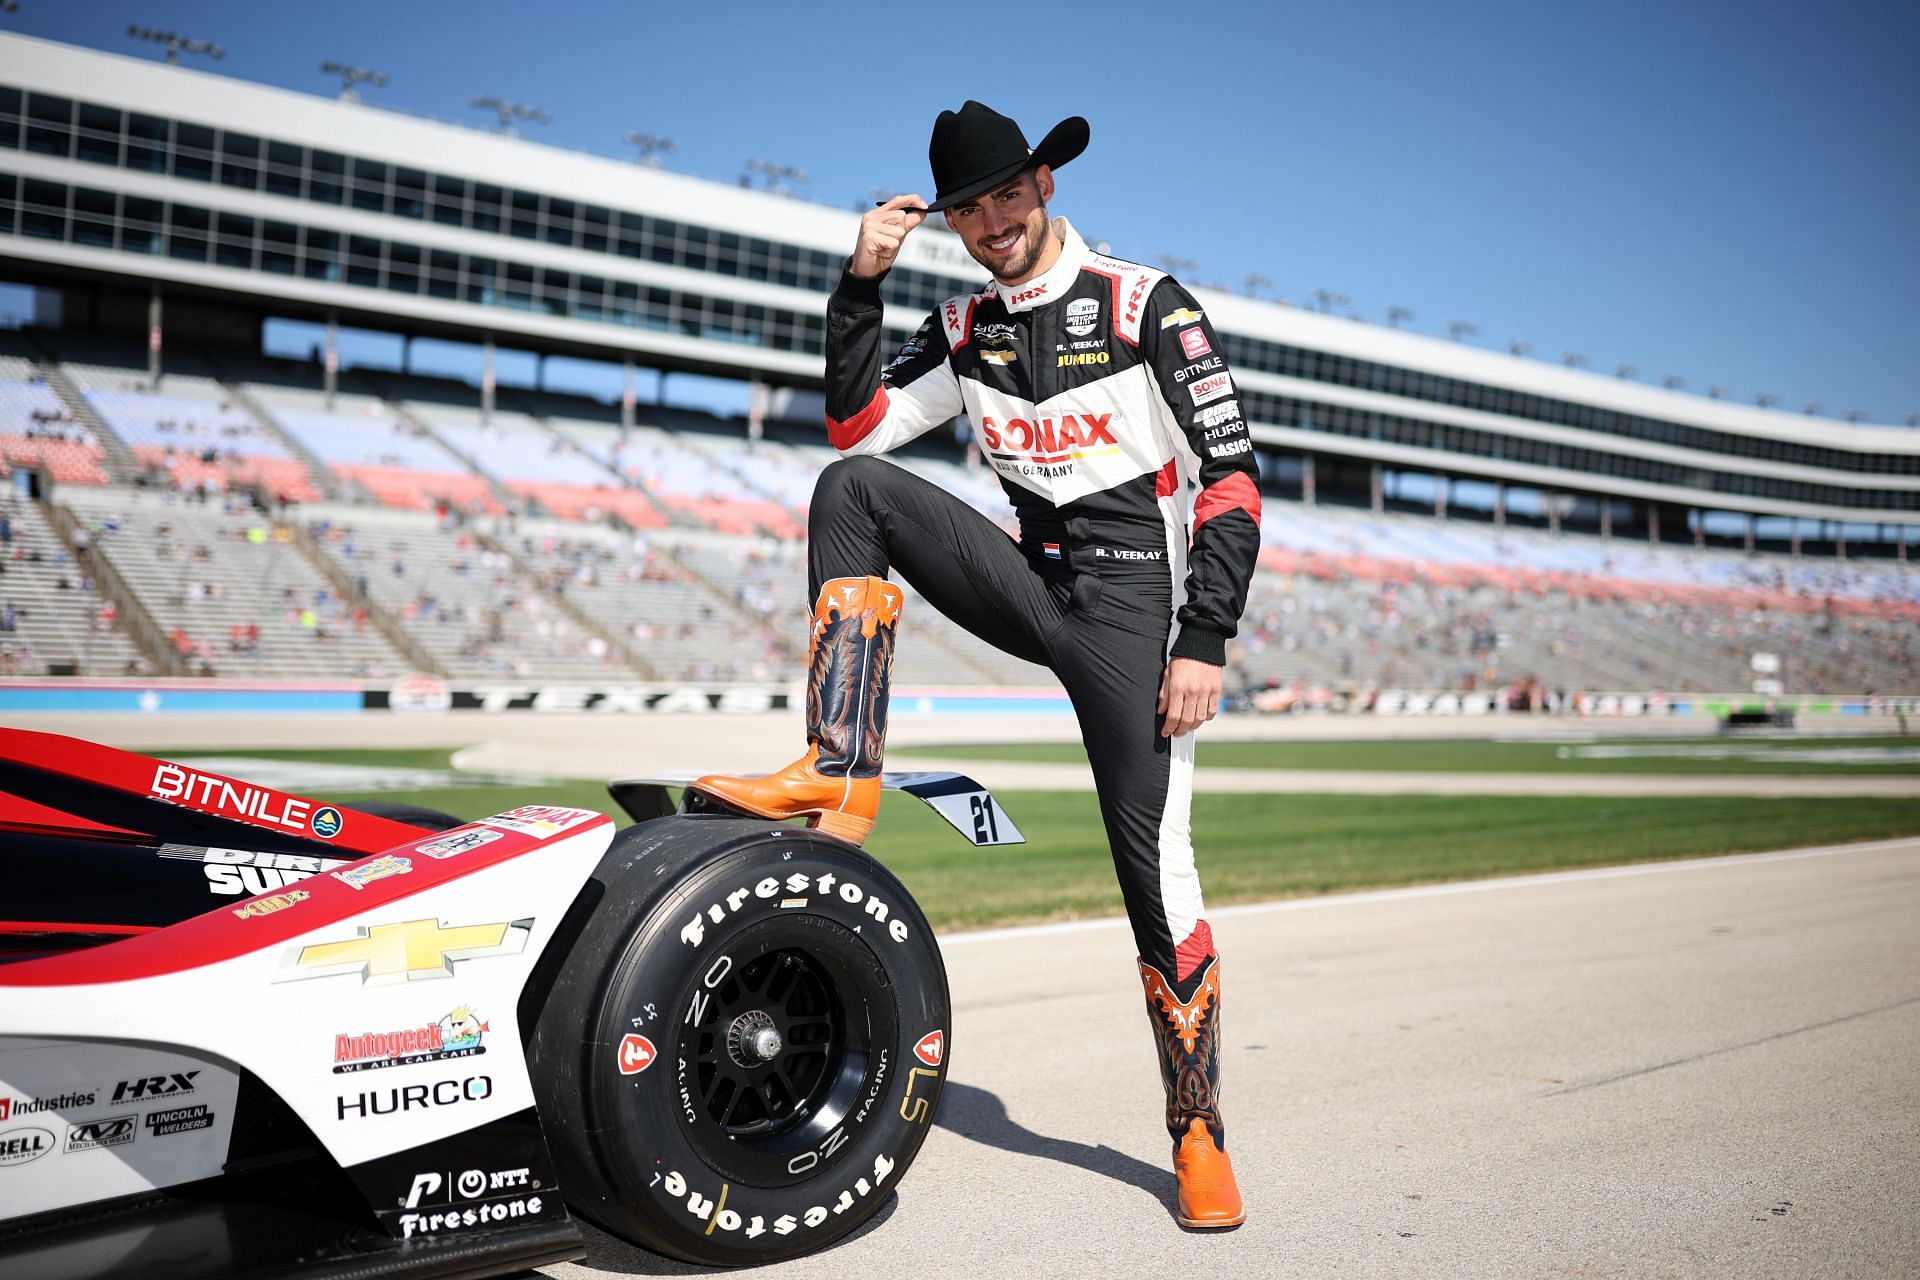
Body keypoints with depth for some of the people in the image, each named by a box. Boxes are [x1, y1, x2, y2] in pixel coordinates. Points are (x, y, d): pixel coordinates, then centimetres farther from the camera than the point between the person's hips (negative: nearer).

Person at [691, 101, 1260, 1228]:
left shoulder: (1150, 306, -5)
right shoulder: (966, 331, 10)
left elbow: (1232, 479, -8)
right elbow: (854, 429, 3)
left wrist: (1205, 641, -15)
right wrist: (861, 286, -5)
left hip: (1134, 607, -4)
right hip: (1033, 581, 5)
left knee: (1154, 863, -9)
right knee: (852, 489, -13)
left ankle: (1201, 1134, 9)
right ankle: (843, 777, -18)